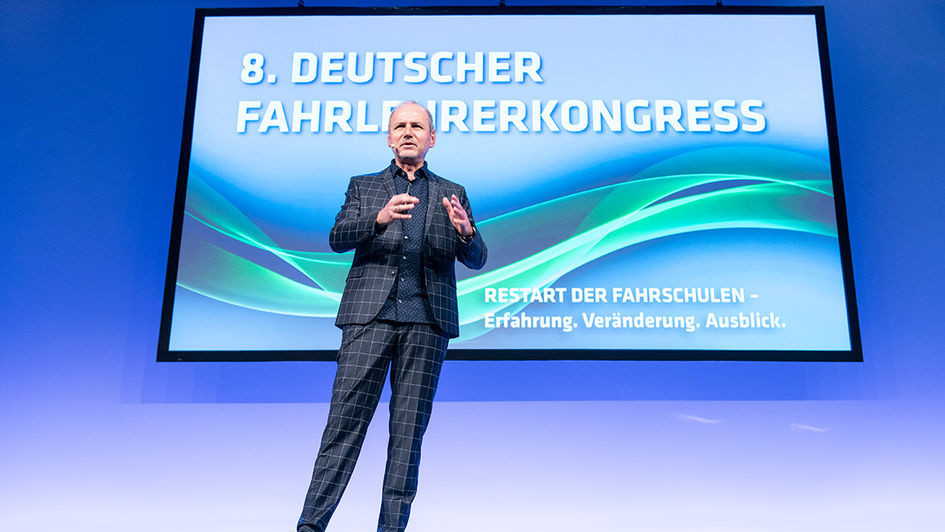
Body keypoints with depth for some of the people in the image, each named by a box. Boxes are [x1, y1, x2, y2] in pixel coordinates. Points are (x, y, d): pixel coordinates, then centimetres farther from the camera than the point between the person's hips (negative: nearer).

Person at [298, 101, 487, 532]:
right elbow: (337, 239, 2)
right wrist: (380, 218, -18)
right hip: (369, 315, -1)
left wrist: (465, 231, -13)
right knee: (344, 422, -6)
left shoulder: (452, 194, 18)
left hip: (426, 321, 1)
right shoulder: (363, 186, 17)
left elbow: (476, 260, 10)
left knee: (408, 430, 1)